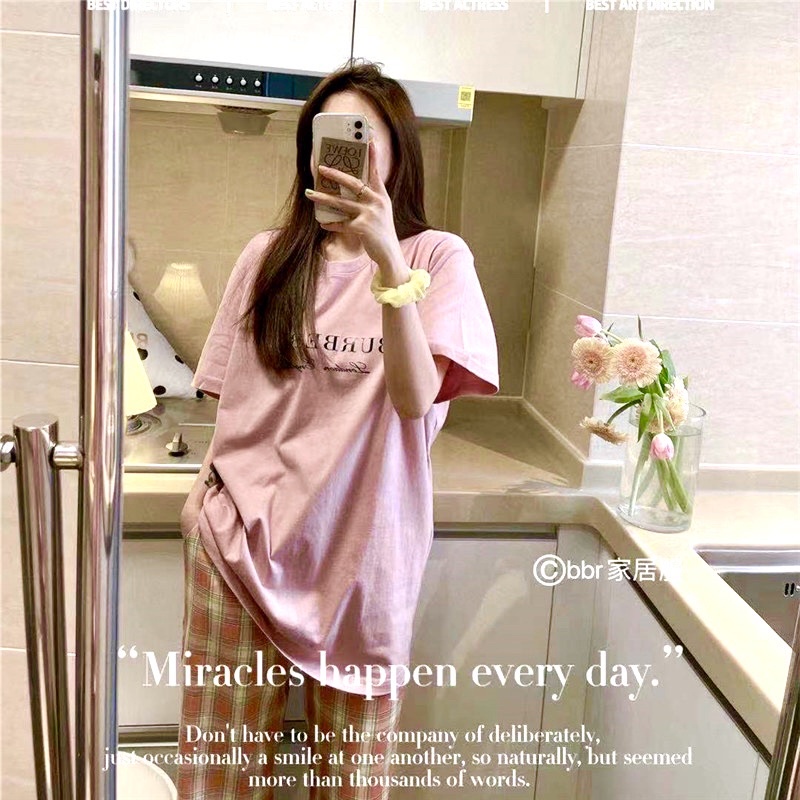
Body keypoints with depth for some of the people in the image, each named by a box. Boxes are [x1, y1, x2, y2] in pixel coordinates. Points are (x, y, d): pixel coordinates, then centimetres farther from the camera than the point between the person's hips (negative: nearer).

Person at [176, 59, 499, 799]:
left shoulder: (437, 257, -3)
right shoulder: (268, 256, 4)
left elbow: (415, 397, -17)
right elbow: (232, 401, 9)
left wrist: (386, 259, -25)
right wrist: (210, 493, 1)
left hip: (360, 546, -2)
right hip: (243, 541, 2)